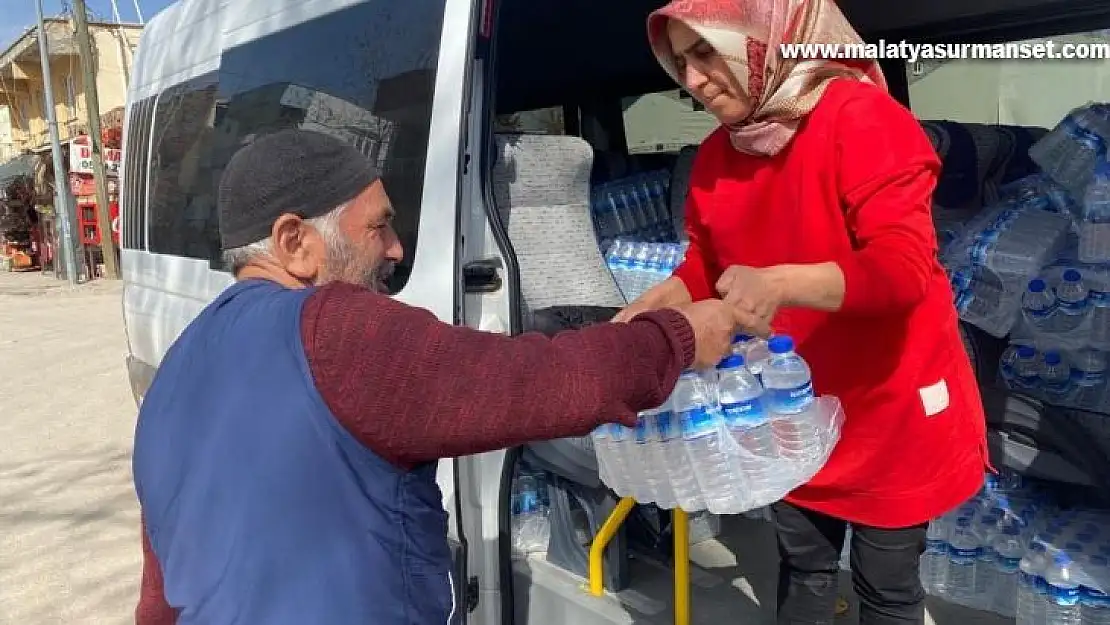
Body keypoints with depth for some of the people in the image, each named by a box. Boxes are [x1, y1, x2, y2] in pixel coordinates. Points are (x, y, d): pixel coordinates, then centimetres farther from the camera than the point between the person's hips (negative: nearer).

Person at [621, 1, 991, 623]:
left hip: (886, 403, -5)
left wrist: (781, 283, -44)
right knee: (803, 564, 21)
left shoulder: (862, 118, -21)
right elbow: (706, 264, 10)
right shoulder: (717, 154, 0)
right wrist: (650, 307, -8)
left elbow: (903, 266, -29)